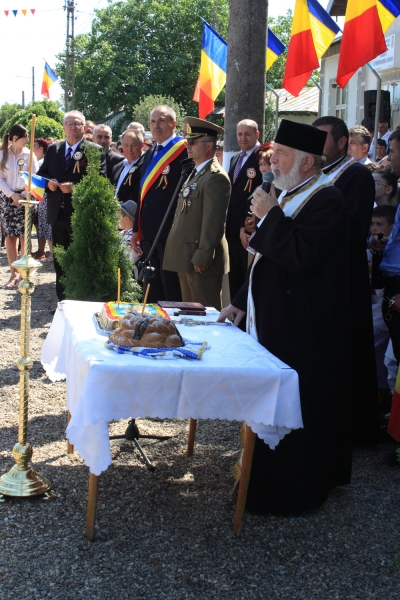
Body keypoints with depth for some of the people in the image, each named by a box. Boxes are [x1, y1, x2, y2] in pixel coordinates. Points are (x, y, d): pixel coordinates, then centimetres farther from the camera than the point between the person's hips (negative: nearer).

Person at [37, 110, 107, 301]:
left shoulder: (95, 151, -4)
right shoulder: (53, 149, 13)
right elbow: (41, 174, 17)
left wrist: (75, 187, -21)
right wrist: (48, 182, -5)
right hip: (57, 213, 5)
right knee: (60, 260, 12)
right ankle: (62, 301, 22)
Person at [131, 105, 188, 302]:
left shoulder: (185, 151, -10)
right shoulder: (150, 154, 16)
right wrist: (137, 230, 18)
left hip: (171, 232, -8)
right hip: (149, 232, 8)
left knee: (172, 293, -1)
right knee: (153, 292, 15)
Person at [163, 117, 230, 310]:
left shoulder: (216, 177, -14)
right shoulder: (196, 173, 17)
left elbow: (214, 223, -20)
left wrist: (201, 258, -21)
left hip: (201, 261, -10)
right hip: (186, 258, 10)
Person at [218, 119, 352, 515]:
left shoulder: (326, 202, -16)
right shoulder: (290, 196, 15)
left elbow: (299, 255, -29)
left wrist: (269, 215, -18)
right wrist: (242, 302, 17)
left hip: (300, 334, -9)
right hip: (272, 324, 10)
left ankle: (290, 493, 12)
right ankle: (266, 479, 29)